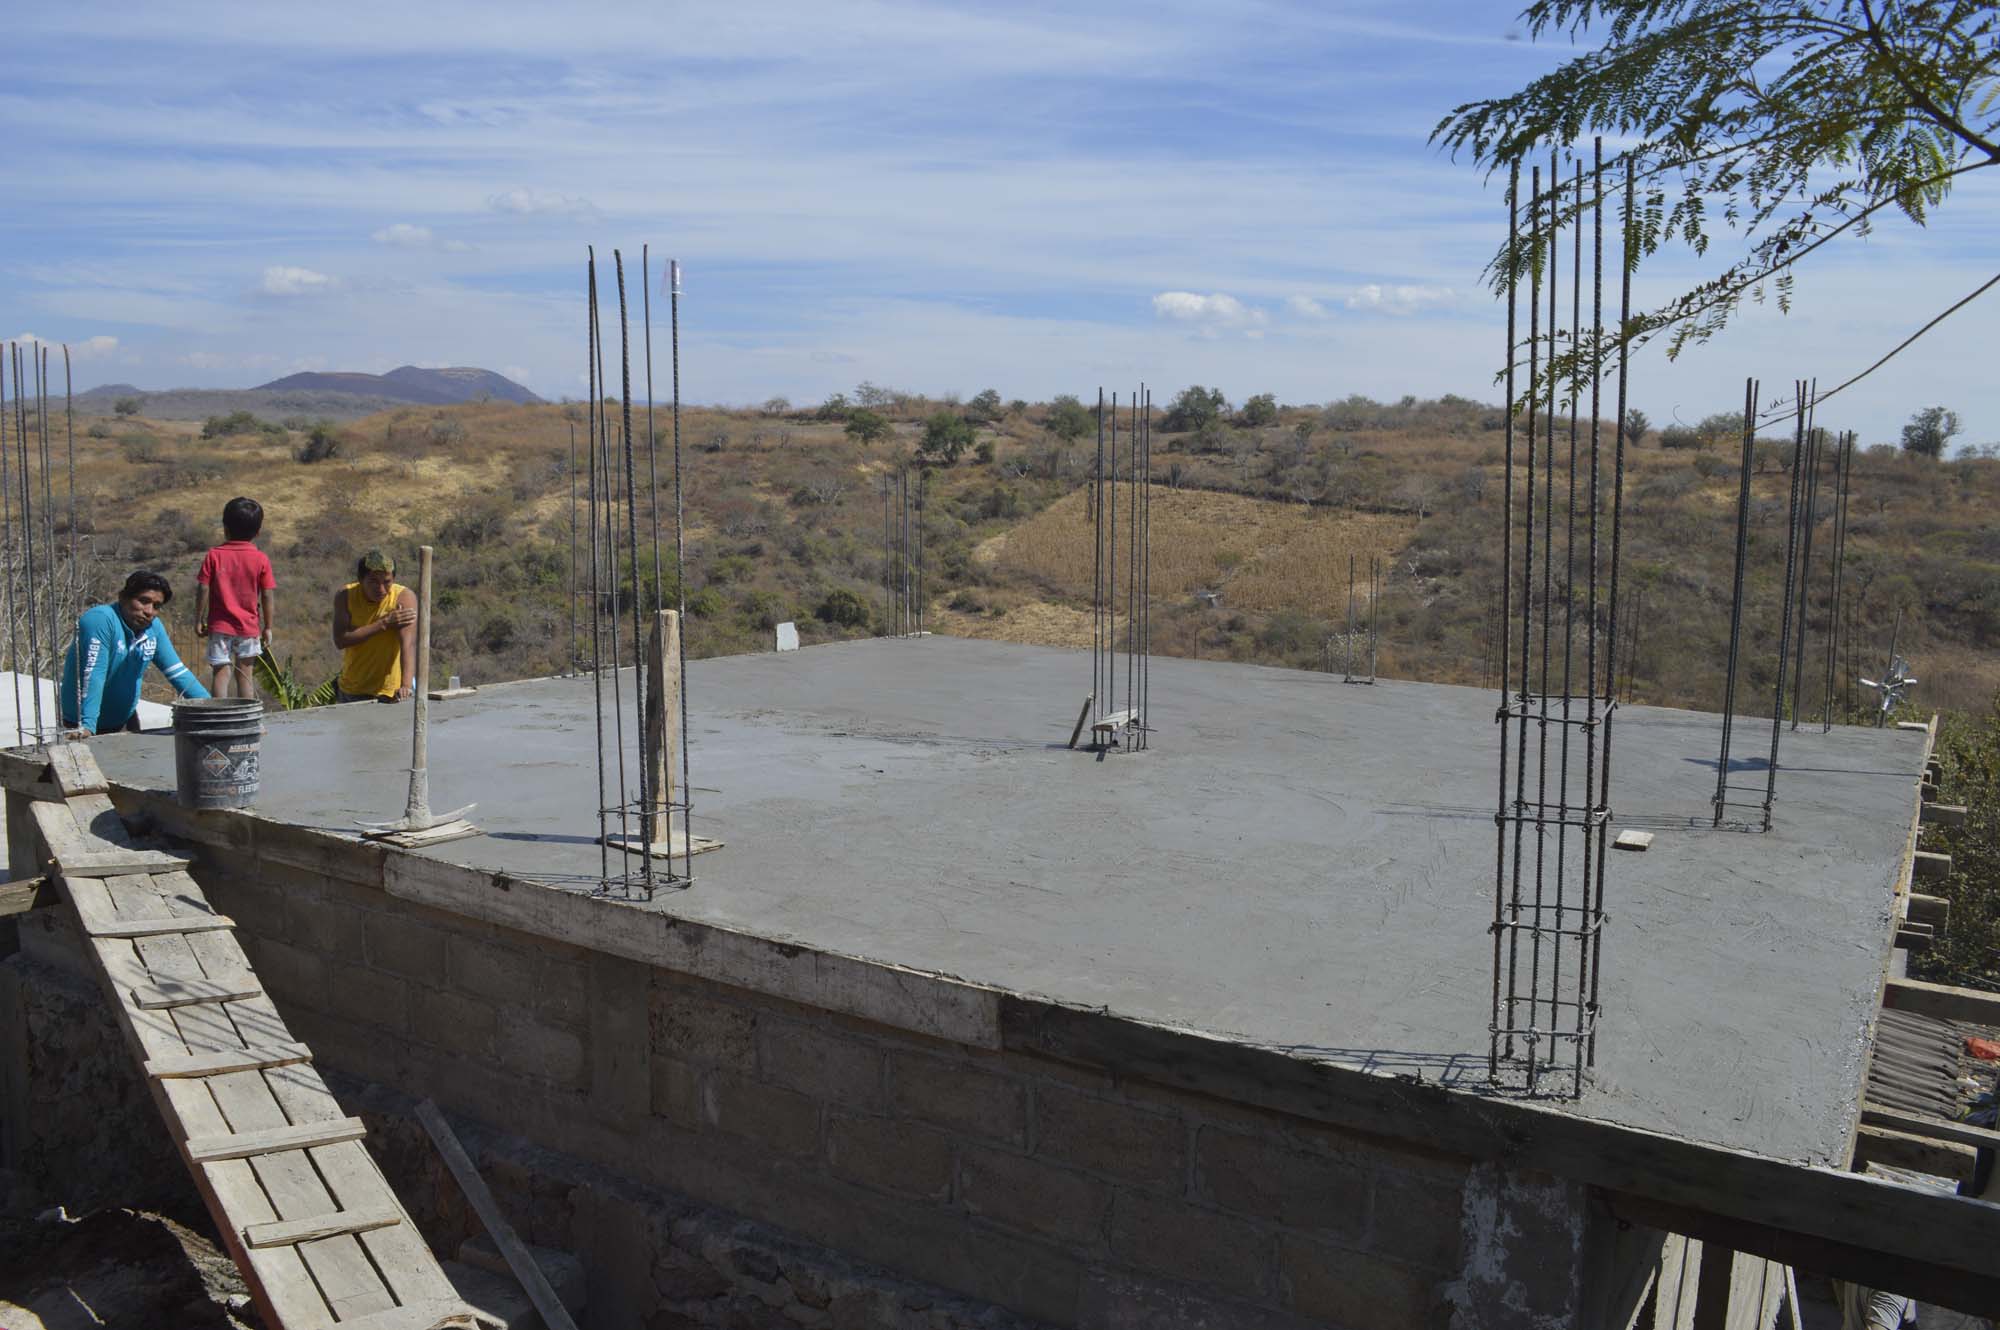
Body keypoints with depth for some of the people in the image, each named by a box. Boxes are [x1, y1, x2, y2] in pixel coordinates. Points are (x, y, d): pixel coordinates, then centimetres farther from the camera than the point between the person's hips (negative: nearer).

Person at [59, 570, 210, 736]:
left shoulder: (154, 627, -4)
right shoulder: (101, 619, -23)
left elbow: (178, 672, 2)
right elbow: (93, 676, -31)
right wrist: (87, 726, -38)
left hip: (124, 720, 6)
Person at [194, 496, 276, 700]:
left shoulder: (214, 555, -4)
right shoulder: (261, 559, -4)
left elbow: (203, 590, -5)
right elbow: (267, 597, -3)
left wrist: (199, 620, 5)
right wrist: (267, 628, 5)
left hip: (219, 625, 0)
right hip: (249, 627, 0)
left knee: (222, 672, 3)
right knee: (245, 674, 8)